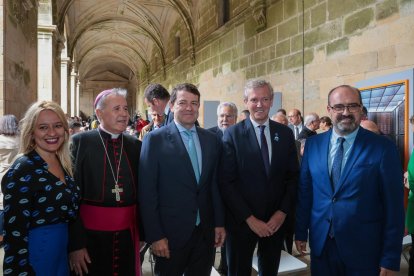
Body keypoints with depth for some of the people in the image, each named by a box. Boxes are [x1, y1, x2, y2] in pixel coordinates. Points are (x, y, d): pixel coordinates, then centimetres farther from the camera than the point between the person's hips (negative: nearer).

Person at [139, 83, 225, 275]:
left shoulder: (212, 140, 4)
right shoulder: (155, 139, -10)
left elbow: (216, 184, 8)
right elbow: (147, 191, -10)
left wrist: (219, 223, 6)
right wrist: (155, 235, -11)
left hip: (206, 231, 4)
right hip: (170, 232, -3)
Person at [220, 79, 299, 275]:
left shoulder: (285, 133, 2)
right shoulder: (232, 134, -10)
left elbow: (293, 176, 4)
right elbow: (226, 182, -12)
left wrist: (283, 211, -5)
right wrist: (249, 218, -14)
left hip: (276, 220, 3)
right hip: (242, 221, -3)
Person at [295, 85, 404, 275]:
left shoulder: (383, 148, -9)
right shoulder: (313, 144, 1)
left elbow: (394, 206, -8)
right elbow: (304, 191, 5)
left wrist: (390, 259, -6)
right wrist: (301, 232, 7)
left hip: (364, 250, -2)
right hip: (320, 244, 3)